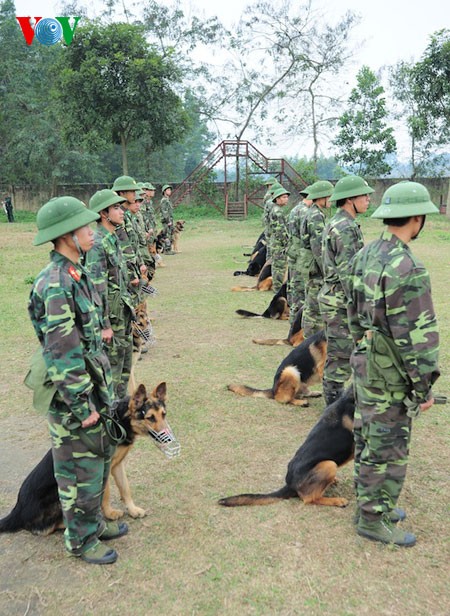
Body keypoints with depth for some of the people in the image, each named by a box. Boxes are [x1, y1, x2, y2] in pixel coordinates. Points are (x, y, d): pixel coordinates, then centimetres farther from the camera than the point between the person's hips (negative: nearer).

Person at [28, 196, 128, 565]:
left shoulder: (76, 274, 6)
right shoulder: (55, 285, -24)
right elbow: (63, 355, -24)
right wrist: (81, 406, -19)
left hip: (96, 386, 9)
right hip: (73, 396, -9)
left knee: (100, 458, 22)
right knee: (80, 469, 8)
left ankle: (94, 522, 41)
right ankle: (81, 540, 27)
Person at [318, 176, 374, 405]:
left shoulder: (334, 224, 13)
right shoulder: (346, 228, -19)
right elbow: (348, 272, -23)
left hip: (332, 296, 10)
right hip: (341, 302, -10)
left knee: (337, 352, 17)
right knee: (341, 354, -1)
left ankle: (333, 396, 28)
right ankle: (335, 401, 8)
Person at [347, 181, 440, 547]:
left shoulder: (366, 255, 3)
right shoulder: (407, 270, -26)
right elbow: (417, 337, -24)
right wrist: (425, 386, -14)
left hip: (365, 362, 9)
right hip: (390, 375, -9)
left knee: (369, 439, 21)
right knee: (387, 450, 7)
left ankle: (370, 503, 37)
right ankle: (374, 520, 22)